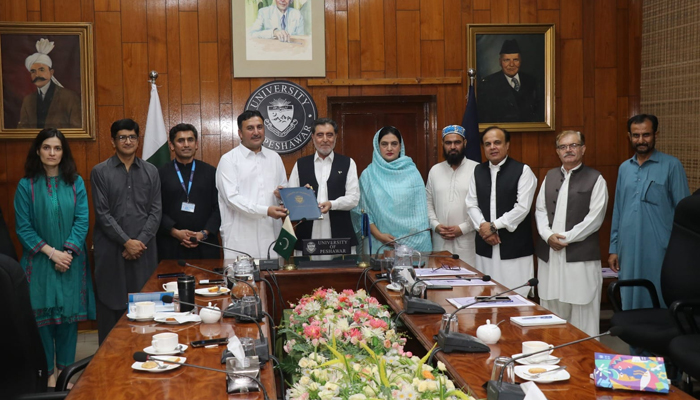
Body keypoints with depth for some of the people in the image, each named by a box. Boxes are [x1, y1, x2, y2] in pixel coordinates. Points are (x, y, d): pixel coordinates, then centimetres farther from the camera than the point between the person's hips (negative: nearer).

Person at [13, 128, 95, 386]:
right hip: (39, 262, -1)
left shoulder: (75, 183, 2)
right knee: (42, 314, 3)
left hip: (70, 261, 2)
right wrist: (51, 252, -13)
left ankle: (65, 367, 20)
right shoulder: (26, 185, -3)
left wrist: (67, 252, -13)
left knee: (68, 312, 7)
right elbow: (23, 227, -5)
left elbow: (82, 220, -2)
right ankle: (47, 370, 15)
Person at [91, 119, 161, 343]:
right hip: (111, 249, -2)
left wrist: (140, 242, -7)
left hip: (144, 249, 2)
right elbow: (102, 213, -3)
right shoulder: (100, 172, 3)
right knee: (111, 305, 2)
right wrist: (126, 242, -10)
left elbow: (155, 211, 5)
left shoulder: (151, 172, 10)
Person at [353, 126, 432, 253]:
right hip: (380, 244, 0)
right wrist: (378, 235, -10)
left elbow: (421, 210, 4)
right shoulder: (368, 175, 4)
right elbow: (363, 212, 3)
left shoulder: (412, 172, 4)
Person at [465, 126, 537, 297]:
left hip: (515, 247, -4)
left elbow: (522, 207, -10)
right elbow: (471, 204, 10)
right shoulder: (478, 171, 14)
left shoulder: (522, 171, -2)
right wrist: (483, 226, -7)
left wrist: (494, 226, -10)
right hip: (485, 246, 5)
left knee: (516, 294, -6)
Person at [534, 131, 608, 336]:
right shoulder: (550, 176, 15)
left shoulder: (595, 179, -1)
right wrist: (548, 235, -6)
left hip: (580, 256, -4)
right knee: (551, 310, 9)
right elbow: (540, 210, 11)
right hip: (549, 255, 5)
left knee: (582, 315, -1)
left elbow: (594, 218, -8)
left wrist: (565, 238, -12)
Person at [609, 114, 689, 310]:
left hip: (658, 250, -4)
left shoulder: (671, 166, -3)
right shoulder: (624, 168, 12)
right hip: (628, 249, 5)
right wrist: (613, 248, 11)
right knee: (630, 302, 9)